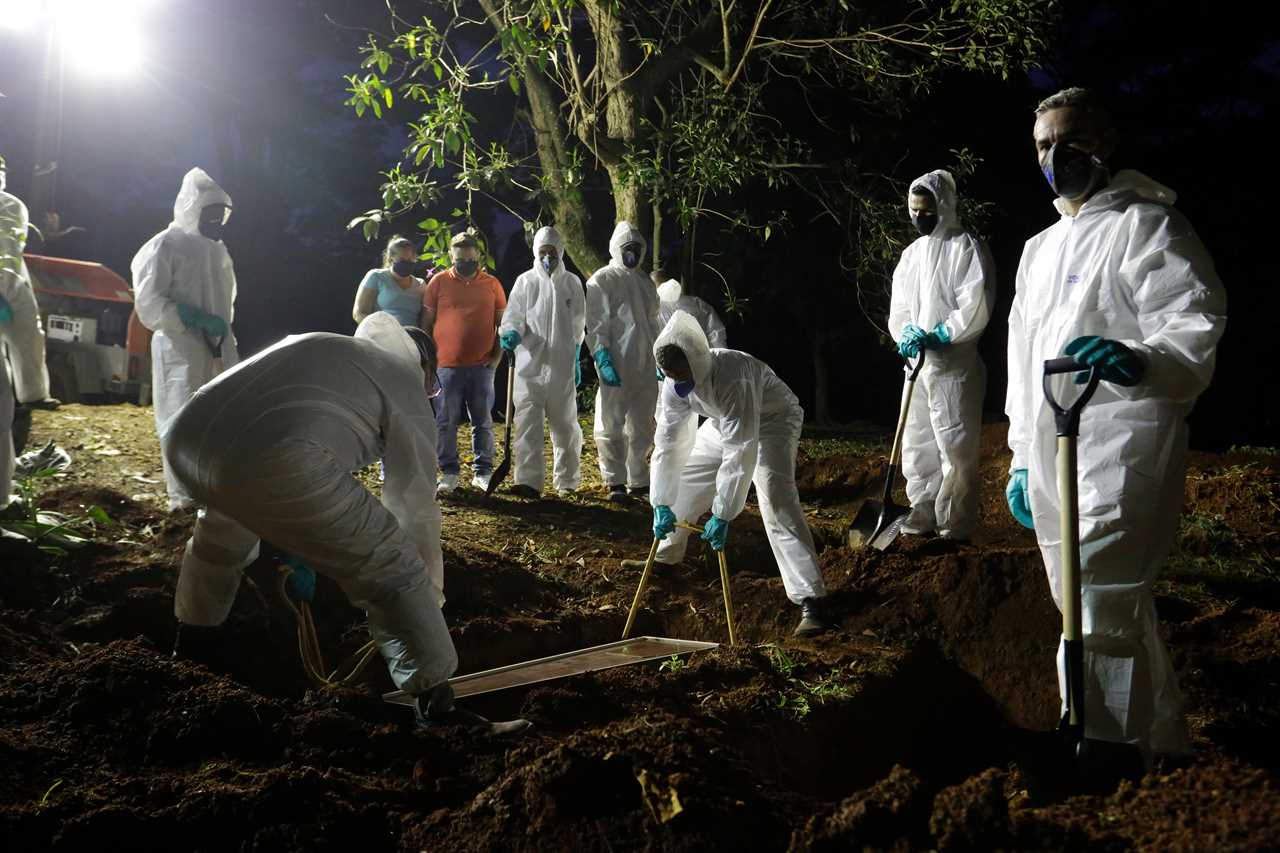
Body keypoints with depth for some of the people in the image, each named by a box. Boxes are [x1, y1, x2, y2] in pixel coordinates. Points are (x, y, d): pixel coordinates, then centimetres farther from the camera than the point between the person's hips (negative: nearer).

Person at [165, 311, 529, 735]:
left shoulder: (316, 345, 38)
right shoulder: (406, 390, 19)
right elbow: (416, 511, 19)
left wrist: (293, 543, 56)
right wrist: (430, 599, 31)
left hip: (186, 437, 8)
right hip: (275, 460, -8)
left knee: (223, 523, 41)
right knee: (393, 571, 6)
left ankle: (190, 642, 60)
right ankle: (437, 707, 7)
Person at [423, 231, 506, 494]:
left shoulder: (492, 284, 7)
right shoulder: (438, 282, 3)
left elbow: (502, 323, 12)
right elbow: (426, 323, 6)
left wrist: (497, 355, 1)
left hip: (482, 366, 1)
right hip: (446, 366, -1)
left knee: (483, 422, 6)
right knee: (446, 422, 3)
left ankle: (483, 472, 15)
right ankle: (449, 473, 12)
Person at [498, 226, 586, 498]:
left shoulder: (572, 282, 9)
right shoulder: (526, 281, 2)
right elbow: (514, 316, -1)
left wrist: (576, 359, 15)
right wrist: (511, 334, -23)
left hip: (562, 366, 2)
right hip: (530, 364, -2)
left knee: (565, 423, 10)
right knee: (528, 422, -9)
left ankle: (567, 479, 22)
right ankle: (528, 480, -9)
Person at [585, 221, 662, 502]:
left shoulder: (645, 283, 18)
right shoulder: (602, 280, -2)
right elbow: (597, 324, -9)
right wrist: (602, 357, -19)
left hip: (645, 366, 7)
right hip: (617, 364, -7)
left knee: (642, 425, 11)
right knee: (611, 425, -3)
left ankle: (638, 480, 20)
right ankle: (615, 481, 5)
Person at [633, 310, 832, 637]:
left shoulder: (732, 377, -42)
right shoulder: (674, 384, -20)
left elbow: (740, 452, -41)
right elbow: (668, 442, -13)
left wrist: (722, 515, -39)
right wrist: (661, 503, -14)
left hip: (771, 421, -7)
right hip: (724, 423, 7)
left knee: (777, 503, -24)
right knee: (682, 477, 10)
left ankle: (811, 600, -24)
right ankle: (664, 555, 34)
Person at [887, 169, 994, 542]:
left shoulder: (967, 247, -4)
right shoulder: (911, 253, 16)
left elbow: (975, 308, -13)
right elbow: (898, 309, 11)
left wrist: (937, 336, -19)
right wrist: (908, 334, -9)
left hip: (954, 365, -7)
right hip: (916, 363, 7)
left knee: (955, 446, -6)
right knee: (917, 444, 11)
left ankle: (955, 527, -2)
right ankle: (923, 514, 21)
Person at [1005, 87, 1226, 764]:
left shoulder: (1146, 223, 0)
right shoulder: (1037, 250, 23)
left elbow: (1197, 326, -13)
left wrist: (1139, 359, -36)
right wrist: (1021, 461, 22)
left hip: (1120, 453, -8)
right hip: (1052, 460, 8)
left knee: (1098, 627, -15)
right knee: (1121, 621, 14)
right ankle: (1163, 745, 27)